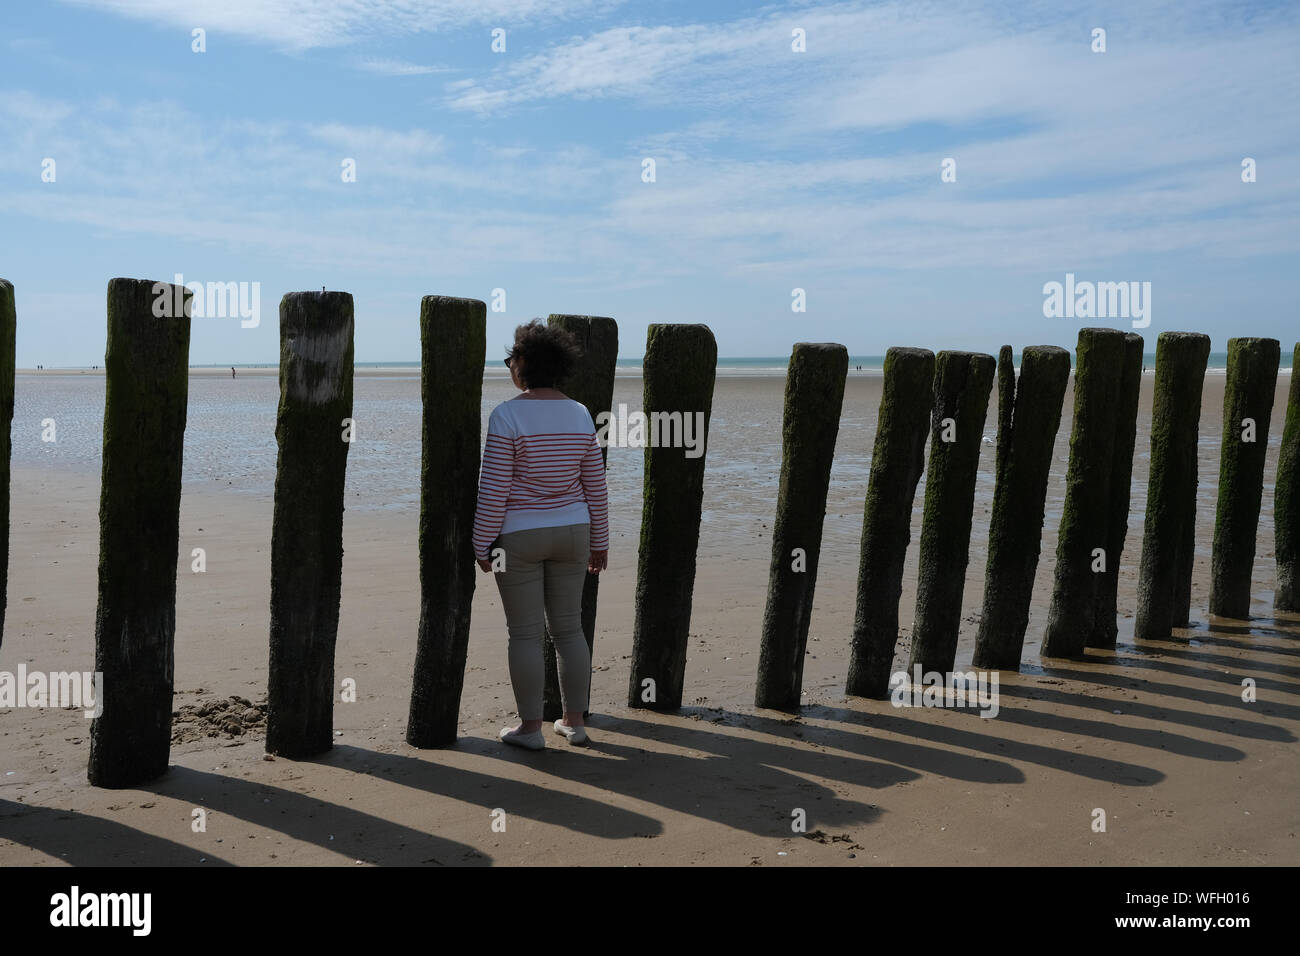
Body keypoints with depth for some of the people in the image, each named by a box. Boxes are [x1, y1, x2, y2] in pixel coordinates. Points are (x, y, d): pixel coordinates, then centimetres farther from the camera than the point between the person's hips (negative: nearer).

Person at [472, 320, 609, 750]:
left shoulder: (507, 415, -14)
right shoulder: (580, 415, 2)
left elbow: (493, 488, -15)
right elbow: (595, 486, 5)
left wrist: (482, 543, -7)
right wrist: (599, 542, 12)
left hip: (518, 537, -5)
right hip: (570, 534, 5)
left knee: (524, 633, 4)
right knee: (568, 627, 12)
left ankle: (530, 727, 11)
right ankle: (574, 721, 19)